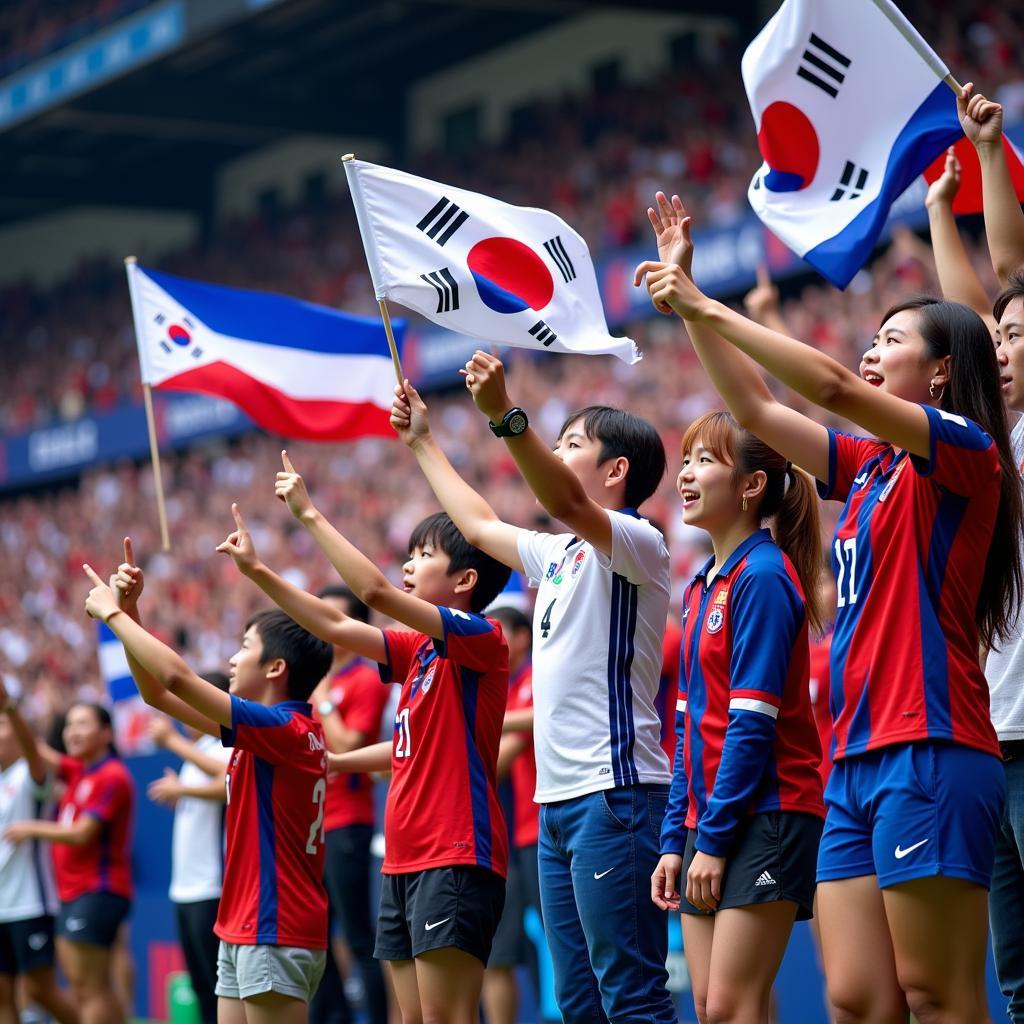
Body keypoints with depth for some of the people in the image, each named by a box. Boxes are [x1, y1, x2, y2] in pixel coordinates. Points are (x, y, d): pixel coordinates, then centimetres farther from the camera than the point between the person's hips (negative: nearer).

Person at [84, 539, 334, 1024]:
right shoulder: (267, 730, 13)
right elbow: (156, 692, 18)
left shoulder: (286, 729, -14)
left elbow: (176, 676, -21)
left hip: (274, 932, -10)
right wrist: (128, 610, 11)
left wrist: (112, 612, -9)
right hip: (243, 930, 10)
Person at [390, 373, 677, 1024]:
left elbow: (566, 503, -26)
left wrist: (504, 414, -36)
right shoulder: (562, 554, 21)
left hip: (613, 794, -9)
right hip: (559, 799, 9)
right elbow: (480, 526, 36)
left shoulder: (635, 542, -6)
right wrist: (423, 443, 39)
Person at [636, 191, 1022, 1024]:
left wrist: (707, 308, -9)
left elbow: (831, 387, -14)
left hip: (929, 755, -8)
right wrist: (690, 307, 17)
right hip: (858, 760, 8)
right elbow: (757, 407, 23)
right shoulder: (871, 466, 20)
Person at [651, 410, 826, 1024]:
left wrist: (715, 836, -16)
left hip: (765, 815, -9)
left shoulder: (763, 576, -12)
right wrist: (676, 839, 12)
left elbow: (752, 724, -17)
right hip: (708, 819, 9)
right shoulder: (702, 587, 15)